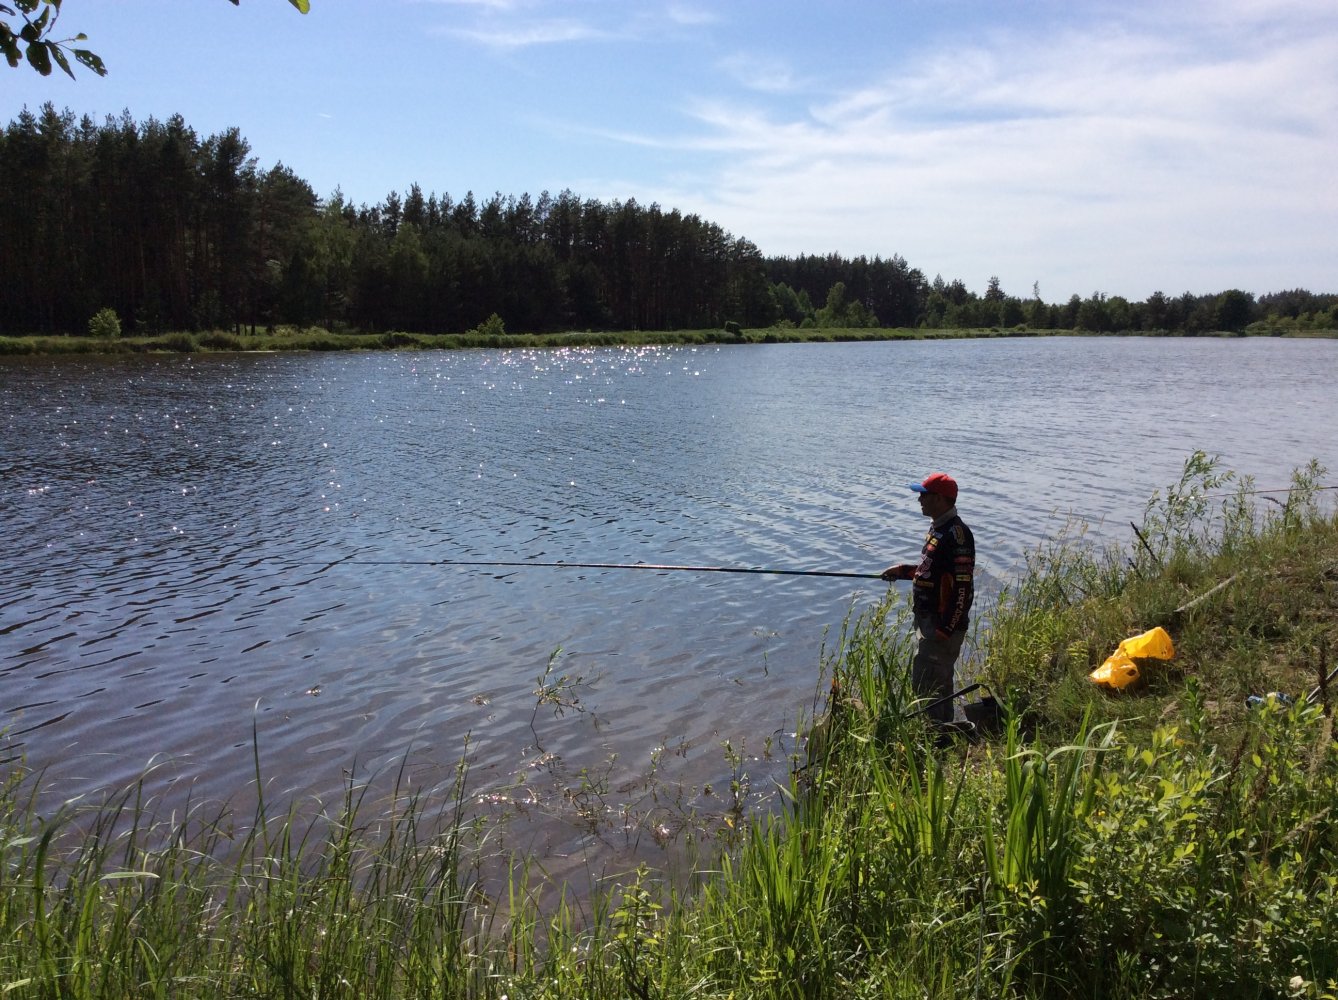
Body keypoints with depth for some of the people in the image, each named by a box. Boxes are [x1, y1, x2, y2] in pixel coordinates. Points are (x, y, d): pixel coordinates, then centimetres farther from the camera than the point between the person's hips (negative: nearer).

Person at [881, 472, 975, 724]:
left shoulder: (956, 535, -21)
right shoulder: (938, 527, 11)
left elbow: (963, 587, -23)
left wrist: (946, 629, -23)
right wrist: (903, 570, 12)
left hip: (942, 623, -10)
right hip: (928, 619, 10)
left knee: (925, 684, -9)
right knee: (938, 683, 18)